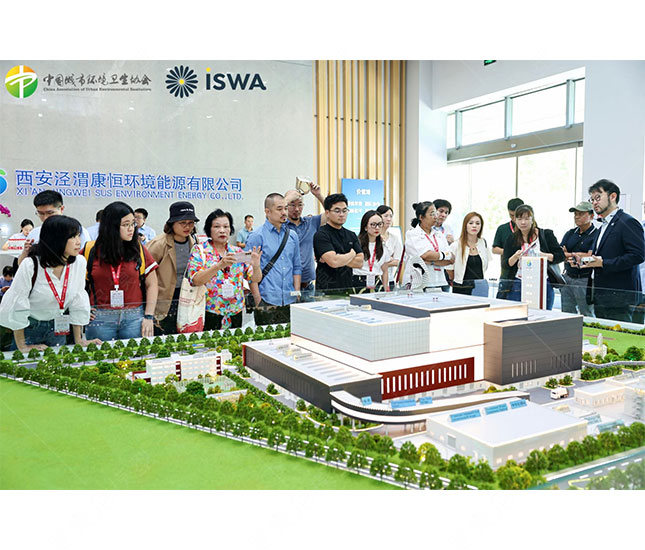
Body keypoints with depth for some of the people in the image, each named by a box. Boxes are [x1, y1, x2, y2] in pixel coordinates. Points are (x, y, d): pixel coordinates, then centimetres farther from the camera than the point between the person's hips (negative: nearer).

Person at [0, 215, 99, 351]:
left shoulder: (79, 262, -12)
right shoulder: (31, 265, -23)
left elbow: (78, 304, -3)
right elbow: (16, 306, -17)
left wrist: (78, 340, -1)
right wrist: (22, 347, -14)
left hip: (58, 328, 3)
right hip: (29, 328, -3)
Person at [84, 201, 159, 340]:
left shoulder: (138, 249, 3)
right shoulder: (91, 251, 0)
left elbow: (151, 284, 4)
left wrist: (149, 316, -2)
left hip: (134, 318, 1)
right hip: (100, 318, -1)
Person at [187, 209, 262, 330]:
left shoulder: (238, 252, 8)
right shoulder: (199, 251, -1)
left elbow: (256, 279, 4)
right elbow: (195, 280, -16)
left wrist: (256, 266, -19)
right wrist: (220, 265, -30)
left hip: (235, 315, 3)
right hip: (209, 315, -3)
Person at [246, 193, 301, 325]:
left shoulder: (292, 236, 11)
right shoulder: (257, 236, -4)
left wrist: (297, 294, 8)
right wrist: (258, 300, -11)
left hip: (290, 302, 5)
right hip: (267, 303, -4)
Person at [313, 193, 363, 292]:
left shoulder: (351, 235, 13)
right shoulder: (321, 235, -8)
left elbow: (360, 262, 3)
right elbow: (334, 262, -20)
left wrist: (340, 259, -11)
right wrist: (351, 254, -3)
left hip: (348, 288, 6)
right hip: (327, 289, -6)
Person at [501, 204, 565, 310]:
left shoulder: (546, 235, 6)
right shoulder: (512, 240, 8)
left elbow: (561, 255, 3)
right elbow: (505, 265, 2)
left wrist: (545, 255, -13)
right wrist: (515, 257, -17)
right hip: (517, 287, 1)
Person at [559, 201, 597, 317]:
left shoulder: (596, 234, -5)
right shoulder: (570, 233, 15)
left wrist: (568, 255, -9)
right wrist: (570, 257, -12)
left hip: (585, 280, -6)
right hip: (567, 278, 6)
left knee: (587, 316, -1)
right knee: (566, 315, 7)